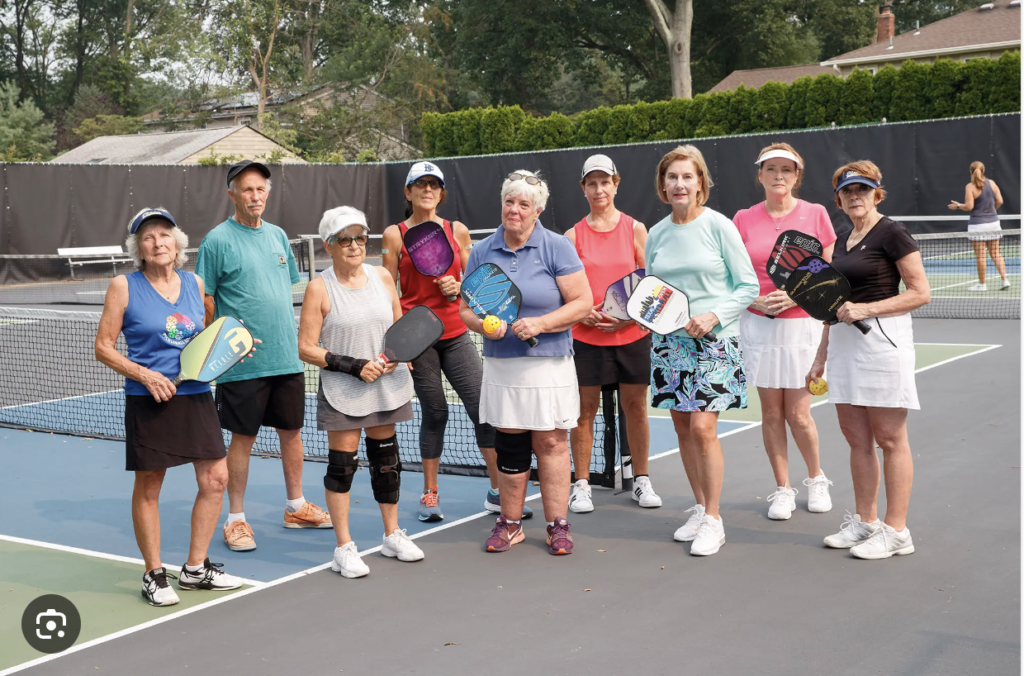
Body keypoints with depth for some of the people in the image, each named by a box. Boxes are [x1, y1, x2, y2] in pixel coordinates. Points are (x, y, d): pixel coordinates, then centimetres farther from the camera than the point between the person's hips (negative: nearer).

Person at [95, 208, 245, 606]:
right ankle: (154, 575, 20)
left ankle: (195, 569, 20)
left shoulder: (194, 283, 9)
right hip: (149, 401, -4)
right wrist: (145, 375, -15)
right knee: (148, 488, 3)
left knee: (215, 479, 4)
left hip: (196, 397, 5)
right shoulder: (124, 287, -4)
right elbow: (104, 347, -3)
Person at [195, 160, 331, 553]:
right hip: (243, 363, -6)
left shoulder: (278, 236, 11)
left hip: (287, 358, 6)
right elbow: (205, 303, -6)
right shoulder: (218, 240, -7)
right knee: (243, 439, 1)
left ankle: (296, 507, 29)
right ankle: (236, 520, 13)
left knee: (291, 430, 14)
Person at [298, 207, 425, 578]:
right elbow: (306, 349, -10)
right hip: (342, 391, -4)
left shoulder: (382, 276, 4)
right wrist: (355, 365, -17)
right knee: (342, 463, -1)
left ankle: (392, 535, 28)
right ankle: (344, 548, 10)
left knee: (386, 458, 13)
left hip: (386, 384, 4)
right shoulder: (319, 288, -9)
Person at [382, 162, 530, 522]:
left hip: (456, 334, 2)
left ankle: (498, 491, 6)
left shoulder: (458, 231, 7)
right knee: (434, 412, 2)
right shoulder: (395, 234, 1)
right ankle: (430, 494, 18)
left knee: (483, 408, -4)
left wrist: (459, 286, -8)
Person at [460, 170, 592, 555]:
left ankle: (557, 525, 10)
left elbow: (582, 302, -6)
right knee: (509, 447, 5)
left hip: (549, 367, -3)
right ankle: (509, 523, 19)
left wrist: (541, 324, -17)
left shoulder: (557, 247, -2)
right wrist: (482, 324, -9)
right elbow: (466, 308, 13)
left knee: (551, 443, 0)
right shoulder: (482, 252, 8)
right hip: (501, 366, 3)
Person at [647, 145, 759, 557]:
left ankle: (712, 521, 1)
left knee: (702, 427, -10)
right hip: (669, 341, 5)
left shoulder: (718, 226, -5)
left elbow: (748, 286, -4)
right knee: (682, 427, 8)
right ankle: (700, 508, 23)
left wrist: (714, 316, -16)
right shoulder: (656, 234, 9)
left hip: (714, 342, -5)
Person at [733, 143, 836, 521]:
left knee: (798, 414, -2)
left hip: (801, 323, -2)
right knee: (771, 411, 5)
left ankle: (816, 479, 24)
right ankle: (783, 489, 19)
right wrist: (758, 301, -11)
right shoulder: (744, 220, 4)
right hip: (758, 323, 2)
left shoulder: (815, 214, 0)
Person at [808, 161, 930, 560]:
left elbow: (920, 293, -10)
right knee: (856, 439, 10)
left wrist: (866, 309, -18)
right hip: (844, 342, 8)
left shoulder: (892, 233, -6)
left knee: (890, 440, -2)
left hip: (882, 339, -7)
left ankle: (896, 531, 6)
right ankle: (864, 522, 20)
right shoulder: (841, 242, 16)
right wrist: (821, 356, 20)